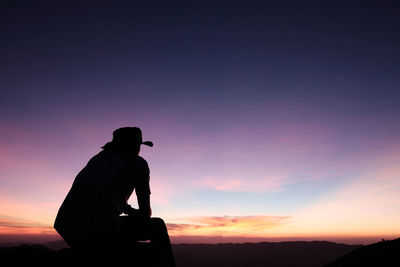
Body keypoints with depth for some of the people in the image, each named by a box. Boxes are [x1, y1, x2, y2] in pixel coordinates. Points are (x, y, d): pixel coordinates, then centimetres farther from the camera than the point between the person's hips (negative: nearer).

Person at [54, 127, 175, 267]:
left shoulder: (97, 158, 24)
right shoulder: (138, 162, 7)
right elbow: (146, 212, 7)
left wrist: (128, 209, 39)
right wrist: (136, 215, 27)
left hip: (69, 234, 7)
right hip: (101, 231, -7)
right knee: (157, 225, 12)